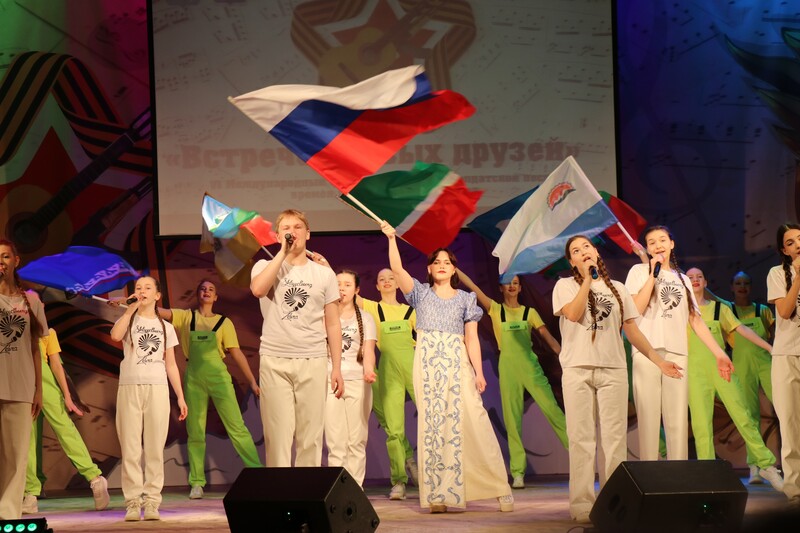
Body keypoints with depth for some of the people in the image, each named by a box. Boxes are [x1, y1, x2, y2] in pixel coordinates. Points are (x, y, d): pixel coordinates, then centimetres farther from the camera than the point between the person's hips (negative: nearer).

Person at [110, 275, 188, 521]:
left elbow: (171, 365, 14)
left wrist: (181, 397, 6)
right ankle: (133, 502, -4)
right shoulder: (128, 320, 12)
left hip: (157, 388, 1)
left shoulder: (165, 327, 16)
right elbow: (115, 336, -13)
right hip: (130, 388, -1)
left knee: (155, 448, -2)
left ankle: (152, 502, -2)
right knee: (131, 448, -4)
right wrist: (130, 309, -5)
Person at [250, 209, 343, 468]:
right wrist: (283, 253, -9)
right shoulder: (265, 267, 8)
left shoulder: (324, 274, 12)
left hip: (313, 361, 1)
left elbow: (332, 325, 11)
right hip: (274, 361, -1)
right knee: (278, 435, -3)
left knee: (311, 436, 1)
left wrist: (336, 368, 4)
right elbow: (258, 289, -17)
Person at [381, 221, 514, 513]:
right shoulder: (421, 293, 13)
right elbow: (397, 269, -2)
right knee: (432, 424, -3)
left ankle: (499, 488, -8)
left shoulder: (465, 299, 13)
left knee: (472, 421, -10)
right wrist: (391, 238, -11)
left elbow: (472, 339, 8)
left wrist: (479, 373, -1)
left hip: (458, 363, 0)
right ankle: (438, 494, -3)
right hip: (428, 365, 1)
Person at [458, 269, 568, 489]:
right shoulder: (495, 309, 6)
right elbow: (471, 286, 2)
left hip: (530, 365, 0)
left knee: (552, 409, -6)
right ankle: (518, 472, 2)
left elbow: (547, 336, 3)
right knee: (512, 419, 0)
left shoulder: (529, 312, 7)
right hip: (508, 367, 0)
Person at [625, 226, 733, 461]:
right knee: (648, 418, -5)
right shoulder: (639, 271, 8)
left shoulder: (682, 279, 20)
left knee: (678, 421, 0)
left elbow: (695, 319, 15)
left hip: (677, 353, 4)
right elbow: (636, 309, -7)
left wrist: (719, 353, 7)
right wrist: (654, 273, -5)